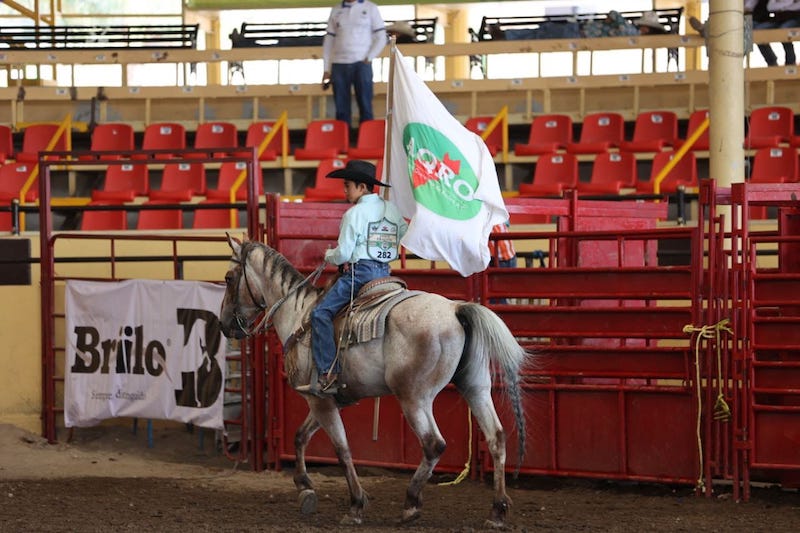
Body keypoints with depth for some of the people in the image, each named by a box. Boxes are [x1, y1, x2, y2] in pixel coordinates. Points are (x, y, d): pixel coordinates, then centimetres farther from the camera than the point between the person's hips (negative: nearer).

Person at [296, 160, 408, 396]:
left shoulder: (355, 213, -8)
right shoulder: (393, 209, 13)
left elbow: (344, 253, -10)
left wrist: (329, 255, 10)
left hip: (360, 272, -8)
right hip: (385, 272, 8)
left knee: (321, 313, -10)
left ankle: (328, 376, -22)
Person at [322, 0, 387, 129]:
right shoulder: (335, 11, 14)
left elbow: (381, 38, 4)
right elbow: (328, 41, 14)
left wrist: (368, 58, -7)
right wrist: (326, 70, 7)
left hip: (361, 64, -2)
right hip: (339, 64, 2)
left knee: (365, 106, -7)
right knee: (341, 109, 0)